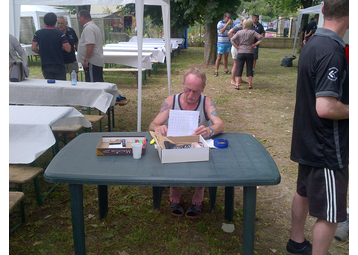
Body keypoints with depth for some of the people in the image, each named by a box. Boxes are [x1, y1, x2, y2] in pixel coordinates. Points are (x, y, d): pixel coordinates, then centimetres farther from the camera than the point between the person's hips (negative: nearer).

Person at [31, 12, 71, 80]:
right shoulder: (60, 34, -9)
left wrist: (42, 53, 15)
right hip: (59, 66, -3)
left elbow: (33, 48, -3)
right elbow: (68, 49, -14)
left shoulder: (38, 33, 0)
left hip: (45, 66, 3)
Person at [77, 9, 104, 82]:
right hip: (98, 62, 10)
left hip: (91, 62, -10)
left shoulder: (88, 28, -13)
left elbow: (90, 45, -23)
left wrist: (86, 60, -22)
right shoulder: (95, 26, 20)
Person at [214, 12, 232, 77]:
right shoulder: (220, 23, -8)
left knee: (226, 57, 11)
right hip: (221, 43, -7)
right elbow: (222, 31, -25)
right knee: (219, 57, -6)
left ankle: (226, 70, 18)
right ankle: (216, 71, -3)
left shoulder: (228, 24, 14)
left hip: (228, 43, 7)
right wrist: (227, 24, -24)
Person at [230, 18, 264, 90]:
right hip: (250, 52, 0)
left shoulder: (239, 32, 2)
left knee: (239, 69, 3)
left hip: (241, 52, 0)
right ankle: (250, 85, 11)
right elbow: (261, 38, -6)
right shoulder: (253, 32, 0)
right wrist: (254, 44, -1)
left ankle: (237, 85, 1)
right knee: (249, 69, 8)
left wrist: (237, 47, -2)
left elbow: (232, 40, -6)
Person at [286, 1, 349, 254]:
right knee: (330, 214, 4)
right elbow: (325, 108, -29)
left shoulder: (313, 42, 5)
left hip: (309, 141, 10)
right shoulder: (332, 51, -25)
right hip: (326, 148, -10)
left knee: (304, 192, 24)